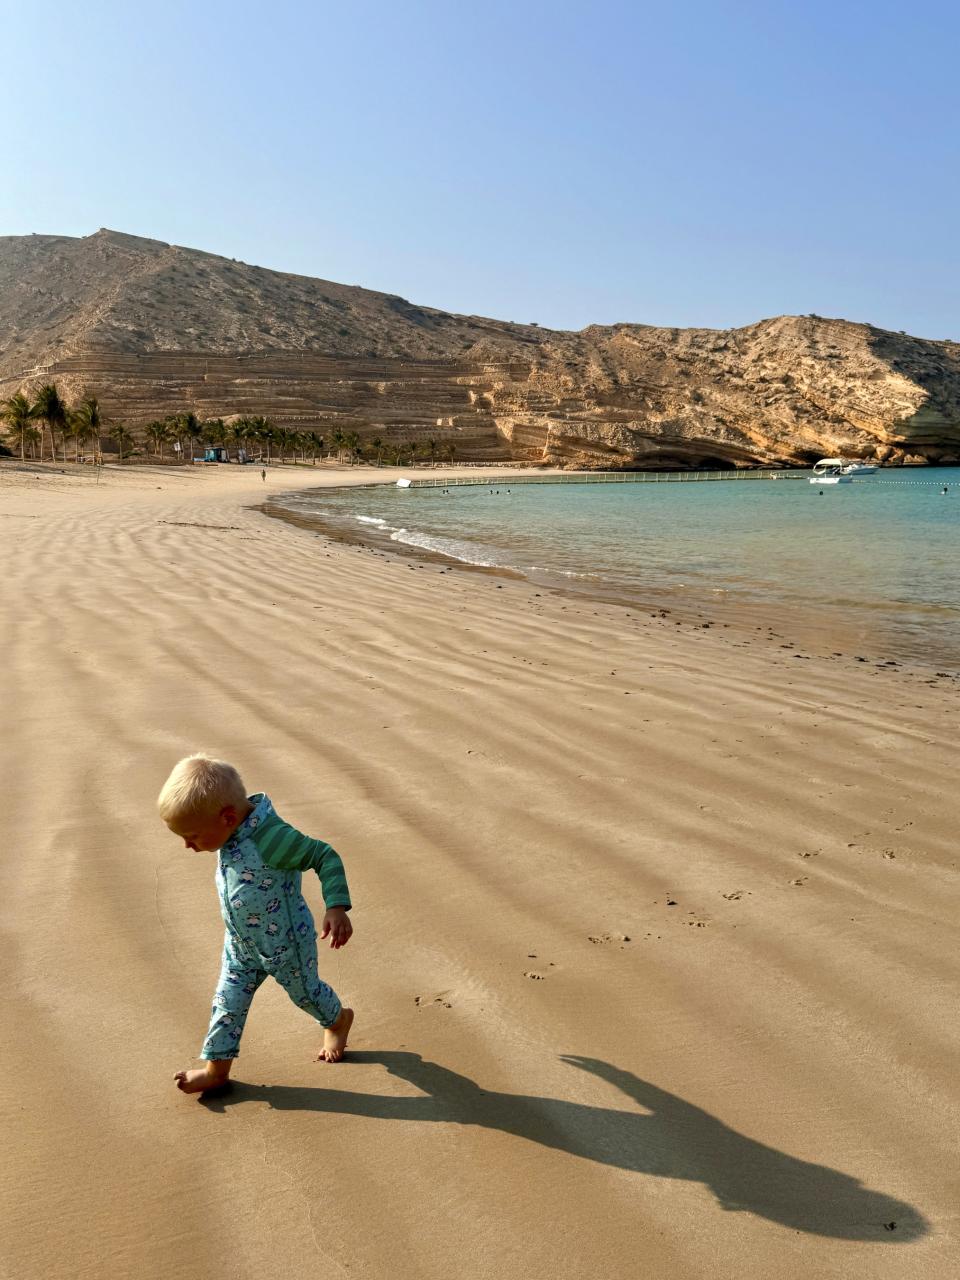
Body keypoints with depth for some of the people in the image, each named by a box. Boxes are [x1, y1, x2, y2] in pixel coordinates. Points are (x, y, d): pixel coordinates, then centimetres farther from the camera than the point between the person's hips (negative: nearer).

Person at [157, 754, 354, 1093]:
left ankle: (338, 1020, 49)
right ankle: (217, 1067, 30)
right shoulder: (233, 830, -12)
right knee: (228, 1002, 13)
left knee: (304, 991, 19)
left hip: (286, 943, -6)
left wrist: (336, 908, -35)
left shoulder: (270, 838, -38)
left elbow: (325, 856, -31)